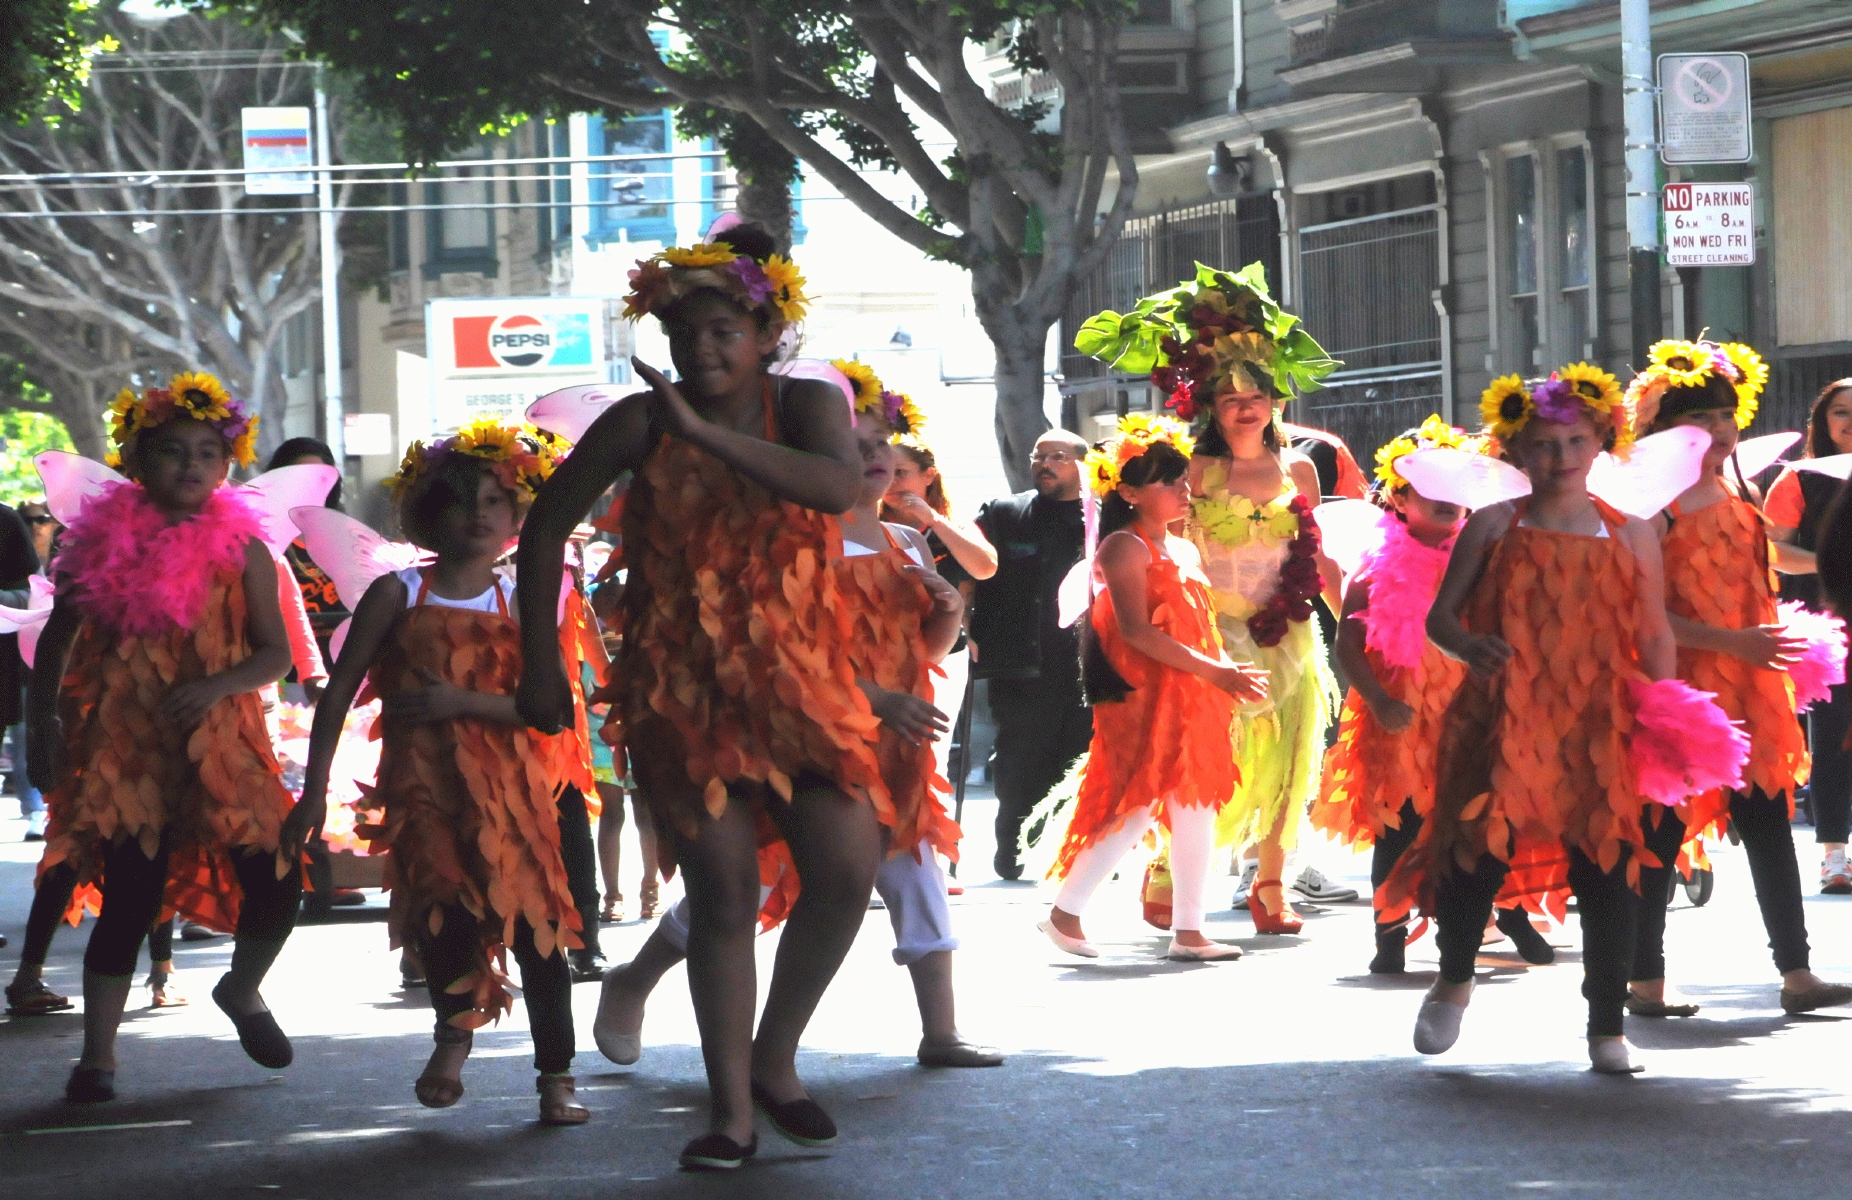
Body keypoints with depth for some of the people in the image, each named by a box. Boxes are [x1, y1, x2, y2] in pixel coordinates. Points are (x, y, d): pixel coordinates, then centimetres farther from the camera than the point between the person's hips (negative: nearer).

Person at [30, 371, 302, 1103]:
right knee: (129, 893, -5)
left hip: (219, 741, 1)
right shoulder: (106, 542, 2)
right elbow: (58, 639, 11)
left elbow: (274, 653, -1)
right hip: (125, 744, -1)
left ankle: (242, 991, 26)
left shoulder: (240, 551, 1)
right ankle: (97, 1056, 4)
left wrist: (216, 686, -18)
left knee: (275, 878, -5)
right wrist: (44, 723, 6)